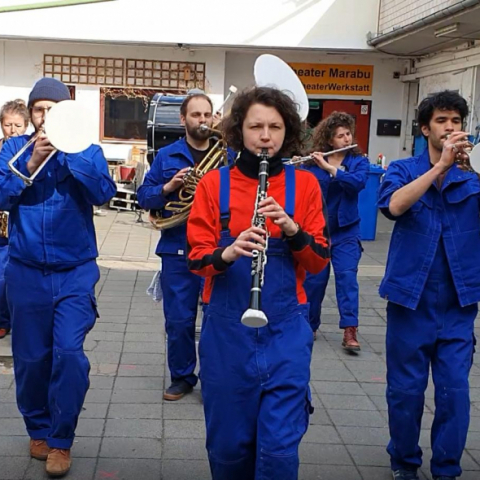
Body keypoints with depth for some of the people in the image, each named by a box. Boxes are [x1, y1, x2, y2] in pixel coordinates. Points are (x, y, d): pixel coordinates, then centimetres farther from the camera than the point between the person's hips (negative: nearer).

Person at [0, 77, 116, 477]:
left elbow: (104, 192, -15)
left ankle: (60, 440, 4)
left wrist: (68, 149, -20)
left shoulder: (86, 149, 2)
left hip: (75, 272, -1)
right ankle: (38, 429, 29)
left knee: (68, 353, -11)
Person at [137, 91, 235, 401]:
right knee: (178, 321, 7)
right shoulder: (167, 156, 6)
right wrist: (168, 187, -14)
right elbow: (144, 197, 4)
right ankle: (182, 378, 24)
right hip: (177, 251, 1)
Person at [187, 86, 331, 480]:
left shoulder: (304, 185, 2)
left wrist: (292, 229, -20)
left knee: (280, 446, -4)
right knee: (228, 442, 11)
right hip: (226, 328, 1)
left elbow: (320, 261, -1)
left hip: (286, 329, 0)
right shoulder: (214, 183, 1)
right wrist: (228, 253, -25)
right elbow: (197, 258, -4)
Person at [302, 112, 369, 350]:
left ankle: (350, 332, -12)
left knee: (347, 276, -10)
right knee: (314, 278, 7)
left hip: (345, 230, 0)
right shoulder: (312, 162, -1)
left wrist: (329, 168, -27)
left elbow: (358, 182, -20)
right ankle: (310, 325, 24)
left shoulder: (359, 161, 0)